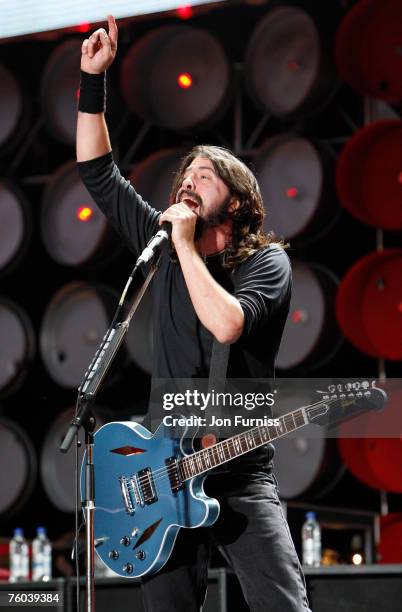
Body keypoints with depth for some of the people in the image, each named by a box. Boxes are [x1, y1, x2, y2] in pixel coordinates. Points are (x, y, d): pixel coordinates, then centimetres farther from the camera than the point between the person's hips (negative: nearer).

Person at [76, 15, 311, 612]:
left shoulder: (266, 262, -2)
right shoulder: (164, 245, 13)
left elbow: (228, 324, -22)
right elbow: (99, 172, 16)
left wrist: (187, 244, -13)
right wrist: (93, 79, 9)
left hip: (240, 475, -4)